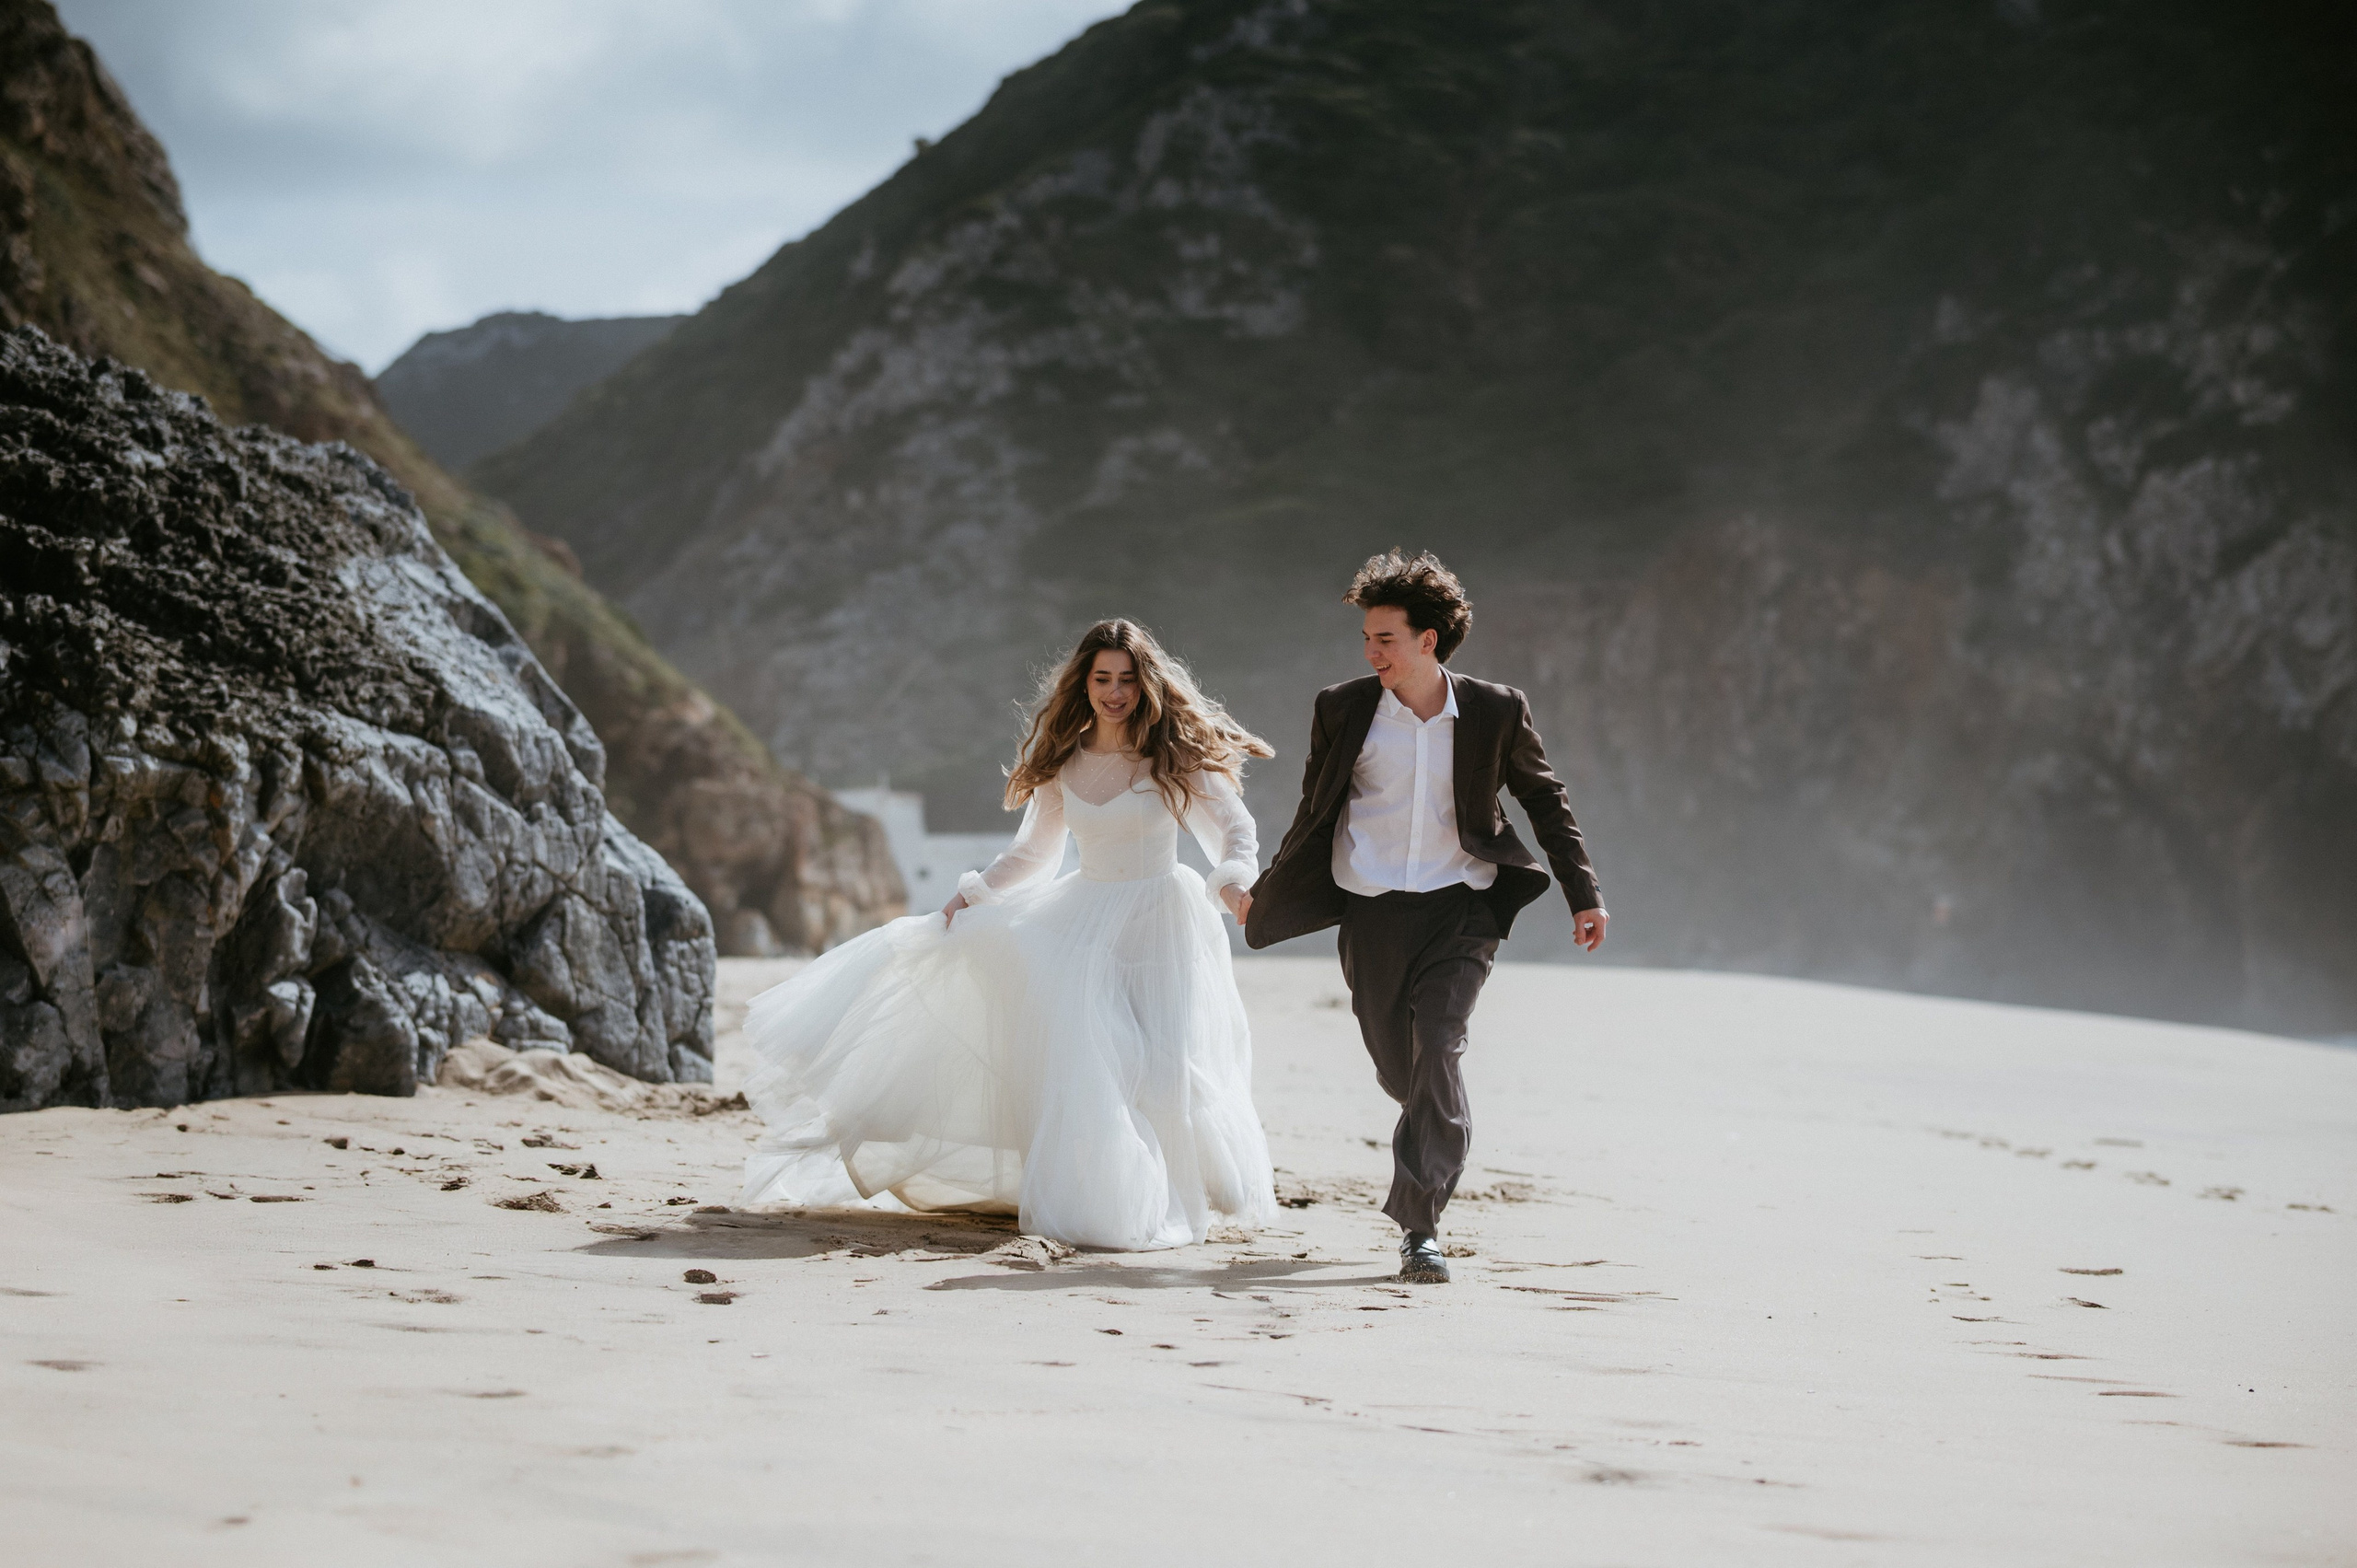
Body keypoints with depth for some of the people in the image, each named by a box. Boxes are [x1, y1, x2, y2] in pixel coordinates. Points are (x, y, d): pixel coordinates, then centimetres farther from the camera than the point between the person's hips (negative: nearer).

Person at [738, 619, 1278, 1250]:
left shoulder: (1174, 754, -5)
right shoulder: (1063, 764, 6)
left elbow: (1234, 831, -5)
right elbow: (1034, 853, 17)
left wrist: (1232, 880, -26)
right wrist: (976, 891, 4)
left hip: (1159, 922, -4)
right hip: (1083, 916, 4)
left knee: (1161, 1068, -11)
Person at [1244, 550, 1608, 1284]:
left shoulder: (1495, 712, -4)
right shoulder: (1342, 710, 0)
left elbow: (1545, 798, 10)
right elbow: (1316, 808, 13)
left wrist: (1584, 893, 8)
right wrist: (1268, 891, 17)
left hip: (1460, 907, -2)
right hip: (1372, 912, 2)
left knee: (1437, 1051, -18)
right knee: (1397, 1067, 8)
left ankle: (1421, 1224, -15)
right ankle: (1442, 1137, 45)